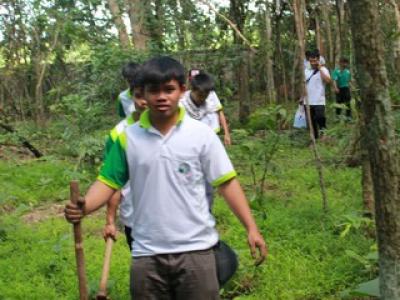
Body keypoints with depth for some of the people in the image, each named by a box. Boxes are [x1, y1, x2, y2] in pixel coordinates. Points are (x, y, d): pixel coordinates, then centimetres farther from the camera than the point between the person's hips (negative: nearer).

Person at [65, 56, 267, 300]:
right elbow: (109, 181, 2)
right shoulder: (128, 137, 0)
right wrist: (84, 207, -18)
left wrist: (251, 227, -10)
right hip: (147, 253, 2)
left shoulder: (202, 134, -5)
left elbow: (227, 182, -4)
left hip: (195, 249, -2)